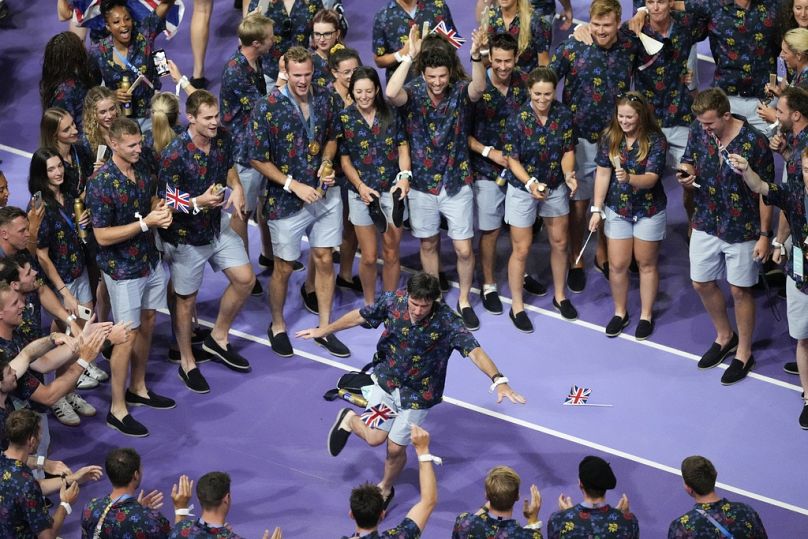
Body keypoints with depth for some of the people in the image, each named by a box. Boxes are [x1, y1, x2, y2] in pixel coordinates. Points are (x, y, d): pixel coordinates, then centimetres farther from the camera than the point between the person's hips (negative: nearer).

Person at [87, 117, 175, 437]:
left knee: (147, 325, 19)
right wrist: (146, 223, -26)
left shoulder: (142, 169, -1)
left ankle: (138, 389, 37)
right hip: (123, 270, -7)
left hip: (150, 260, 7)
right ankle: (117, 409, 9)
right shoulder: (101, 184, -24)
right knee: (127, 337, -1)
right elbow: (102, 236, -22)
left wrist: (161, 212, -7)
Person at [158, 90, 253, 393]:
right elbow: (165, 203, -21)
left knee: (244, 279, 7)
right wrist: (199, 202, -36)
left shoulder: (222, 139, -8)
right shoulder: (174, 155, -28)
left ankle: (218, 339, 29)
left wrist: (236, 188, -11)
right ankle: (187, 364, 26)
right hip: (186, 237, -6)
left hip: (218, 227, 6)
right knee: (186, 299, 8)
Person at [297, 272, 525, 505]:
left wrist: (498, 380, -54)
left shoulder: (447, 321, -30)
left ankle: (385, 489, 38)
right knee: (375, 437, -2)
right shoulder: (393, 300, -20)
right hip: (386, 379, 2)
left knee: (395, 448, 7)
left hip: (418, 393, -1)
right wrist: (323, 330, 9)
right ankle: (349, 420, 34)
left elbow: (475, 351, -38)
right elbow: (359, 316, -3)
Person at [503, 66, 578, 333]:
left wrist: (569, 174, -23)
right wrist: (530, 183, -29)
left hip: (556, 187, 4)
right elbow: (512, 159, -15)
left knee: (560, 243, 16)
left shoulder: (563, 115, -12)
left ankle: (560, 295, 37)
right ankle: (517, 306, 17)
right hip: (522, 189, -4)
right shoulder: (518, 119, -21)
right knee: (521, 249, 2)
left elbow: (568, 150, -4)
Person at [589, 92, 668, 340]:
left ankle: (646, 315, 25)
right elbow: (602, 173, -3)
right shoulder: (609, 138, -7)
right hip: (617, 210, 2)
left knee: (646, 263, 11)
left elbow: (651, 178, -23)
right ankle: (620, 312, 25)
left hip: (649, 212, -2)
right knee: (617, 264, 5)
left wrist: (629, 178, -43)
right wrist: (597, 209, -4)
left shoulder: (655, 141, -16)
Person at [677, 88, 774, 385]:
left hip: (741, 229, -5)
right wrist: (687, 173, -15)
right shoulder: (698, 130, -9)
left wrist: (765, 234, -12)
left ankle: (744, 353, 26)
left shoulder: (754, 142, -22)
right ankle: (724, 337, 41)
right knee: (702, 283, 16)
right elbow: (689, 160, 10)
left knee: (740, 291, 8)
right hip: (706, 224, 5)